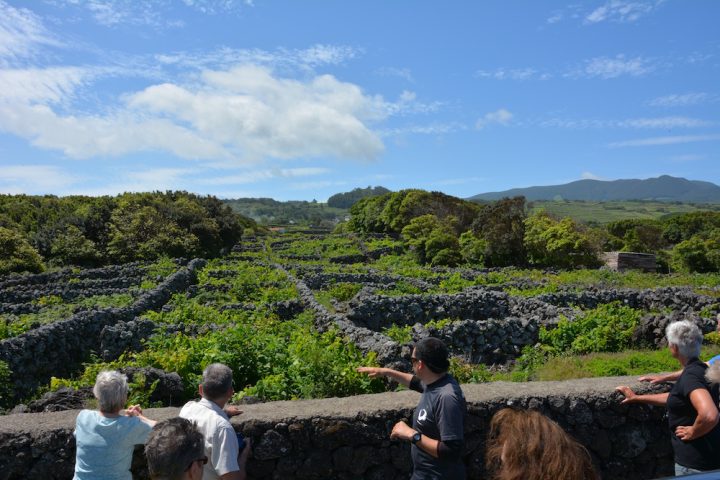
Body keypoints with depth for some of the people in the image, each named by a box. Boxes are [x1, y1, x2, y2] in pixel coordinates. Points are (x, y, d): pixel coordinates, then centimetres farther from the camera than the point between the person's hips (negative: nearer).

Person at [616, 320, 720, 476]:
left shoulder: (690, 376, -25)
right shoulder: (699, 369, 5)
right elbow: (675, 399, 19)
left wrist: (692, 432, -22)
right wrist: (636, 398, 23)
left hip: (695, 462, -9)